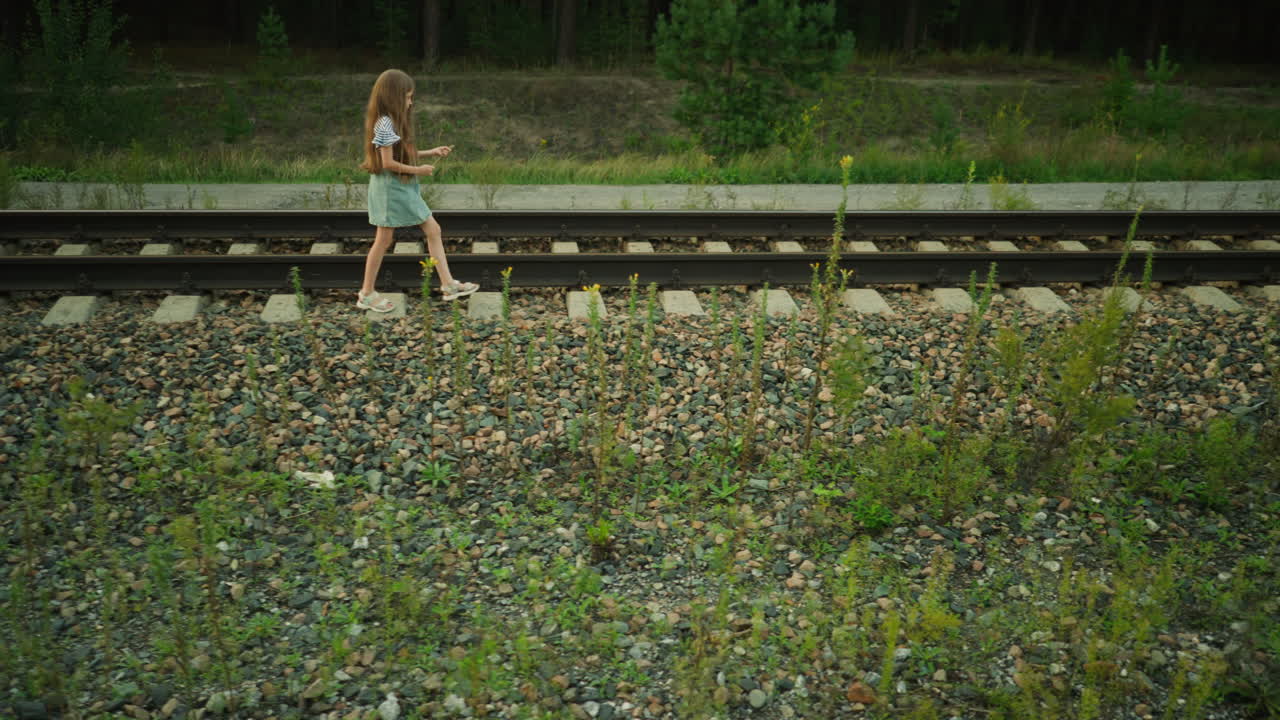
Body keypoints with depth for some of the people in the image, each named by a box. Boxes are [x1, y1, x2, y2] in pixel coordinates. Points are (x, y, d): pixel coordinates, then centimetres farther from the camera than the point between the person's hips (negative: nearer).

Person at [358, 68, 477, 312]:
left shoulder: (392, 122, 11)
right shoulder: (385, 124, -19)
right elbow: (388, 163, -23)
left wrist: (431, 153, 9)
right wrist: (418, 170, -14)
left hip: (403, 188, 10)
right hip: (390, 188, -10)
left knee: (433, 230, 9)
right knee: (383, 240, 0)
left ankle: (448, 284, 12)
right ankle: (367, 294, 12)